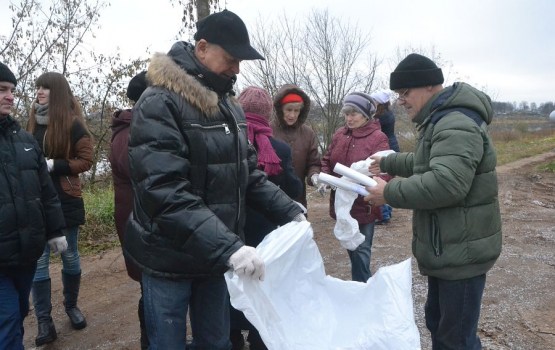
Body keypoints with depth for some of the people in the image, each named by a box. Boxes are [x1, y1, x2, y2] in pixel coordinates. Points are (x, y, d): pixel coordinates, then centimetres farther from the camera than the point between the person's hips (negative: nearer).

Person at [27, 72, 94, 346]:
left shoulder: (72, 123, -5)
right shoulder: (33, 122, 8)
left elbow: (86, 160, -8)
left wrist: (53, 165, -19)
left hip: (65, 201, -3)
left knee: (70, 257, 10)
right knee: (39, 261, 2)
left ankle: (71, 306, 30)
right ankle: (44, 321, 11)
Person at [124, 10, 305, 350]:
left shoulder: (230, 107, 7)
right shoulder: (159, 104, -18)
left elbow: (249, 175, 10)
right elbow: (165, 192, -28)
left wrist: (290, 212, -4)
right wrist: (228, 246, -35)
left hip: (215, 257, 7)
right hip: (171, 260, -6)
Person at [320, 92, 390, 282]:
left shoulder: (378, 138, -12)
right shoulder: (339, 134, 5)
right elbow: (327, 161, 11)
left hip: (364, 205, -6)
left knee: (361, 251, 2)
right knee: (350, 248, 19)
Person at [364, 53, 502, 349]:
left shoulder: (456, 125, -22)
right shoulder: (441, 120, 14)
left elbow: (446, 183, -34)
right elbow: (424, 163, 29)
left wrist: (390, 193, -25)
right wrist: (387, 163, 22)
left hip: (461, 253, -11)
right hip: (446, 249, 11)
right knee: (438, 323, 24)